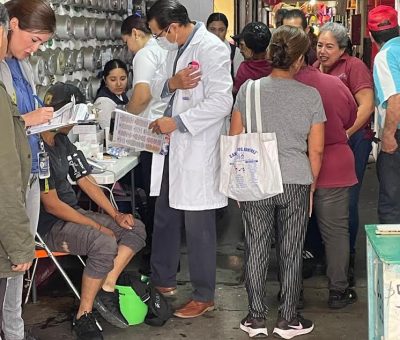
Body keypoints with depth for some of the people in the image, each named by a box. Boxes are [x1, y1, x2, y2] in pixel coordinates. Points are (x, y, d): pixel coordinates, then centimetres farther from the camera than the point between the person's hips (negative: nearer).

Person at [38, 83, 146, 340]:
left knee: (136, 229, 0)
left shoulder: (63, 142, 8)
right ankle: (83, 316, -17)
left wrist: (115, 215, -1)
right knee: (104, 244, -33)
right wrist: (98, 227, -19)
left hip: (73, 214, 9)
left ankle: (106, 289, -9)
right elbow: (52, 204, -22)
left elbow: (87, 181, 11)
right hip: (49, 225, -9)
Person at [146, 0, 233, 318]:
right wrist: (171, 83, -8)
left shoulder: (212, 49, -15)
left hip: (198, 149, -9)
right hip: (173, 147, 9)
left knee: (198, 226, 1)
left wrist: (177, 122, -19)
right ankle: (163, 280, 34)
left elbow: (221, 102, -21)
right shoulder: (175, 50, 12)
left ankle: (204, 296, 15)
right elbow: (156, 89, 16)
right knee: (165, 217, 18)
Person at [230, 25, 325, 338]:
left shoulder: (248, 89, -3)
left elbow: (234, 140, 2)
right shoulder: (310, 96, -6)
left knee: (257, 250, 11)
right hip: (296, 183, -1)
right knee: (292, 253, 10)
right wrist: (311, 184, 12)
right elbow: (316, 150, -2)